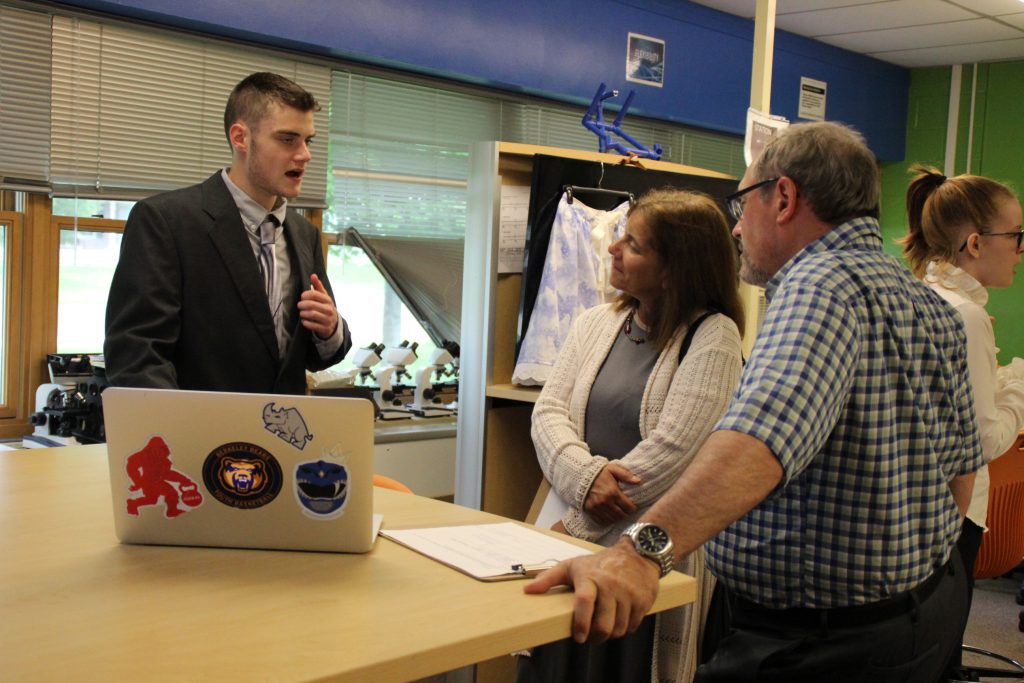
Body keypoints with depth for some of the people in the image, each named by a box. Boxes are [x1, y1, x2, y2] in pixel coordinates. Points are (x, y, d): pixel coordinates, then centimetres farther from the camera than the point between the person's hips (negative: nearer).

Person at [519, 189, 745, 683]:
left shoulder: (713, 337, -9)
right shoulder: (595, 324, 10)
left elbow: (672, 452, -17)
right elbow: (548, 412, 3)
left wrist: (577, 526, -12)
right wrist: (585, 476, -18)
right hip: (570, 546, 5)